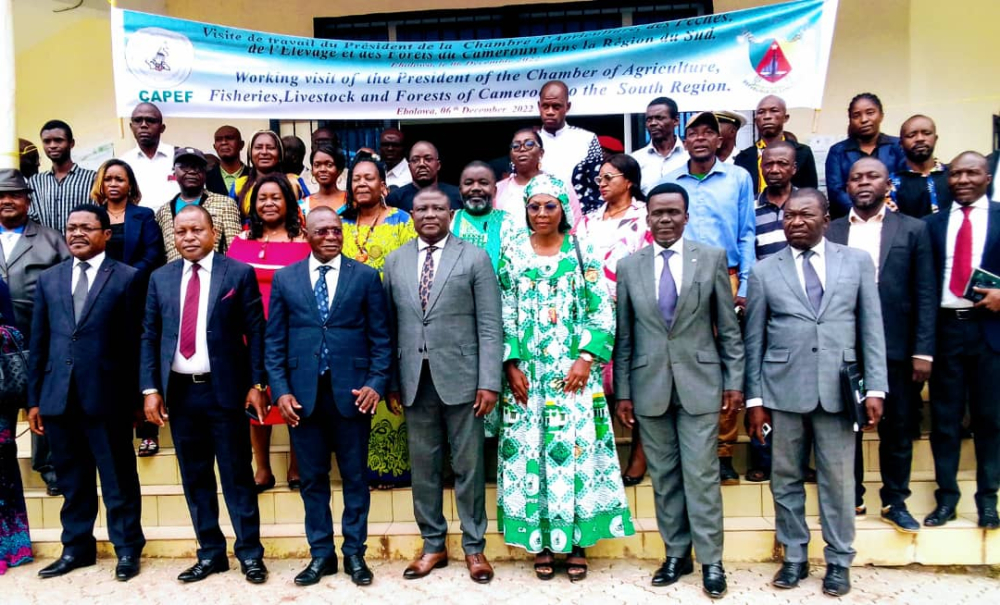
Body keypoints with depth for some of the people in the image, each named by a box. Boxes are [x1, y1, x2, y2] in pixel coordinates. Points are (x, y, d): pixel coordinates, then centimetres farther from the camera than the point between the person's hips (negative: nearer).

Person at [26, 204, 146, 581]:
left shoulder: (127, 278, 0)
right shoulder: (49, 280, 13)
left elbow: (133, 342, -3)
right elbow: (38, 344, 12)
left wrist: (132, 396, -7)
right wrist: (34, 399, 8)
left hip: (106, 395, -4)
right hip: (58, 396, 4)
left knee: (118, 479, 5)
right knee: (72, 480, 14)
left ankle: (127, 549, 17)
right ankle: (76, 547, 28)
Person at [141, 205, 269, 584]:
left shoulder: (239, 274, -2)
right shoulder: (160, 278, 9)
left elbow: (255, 333, -3)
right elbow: (149, 337, 9)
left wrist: (256, 384, -7)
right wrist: (150, 388, 1)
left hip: (225, 390, -4)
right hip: (179, 392, 4)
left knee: (237, 476, 4)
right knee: (195, 479, 11)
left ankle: (250, 553, 14)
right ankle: (210, 553, 23)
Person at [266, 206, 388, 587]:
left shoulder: (365, 276, 3)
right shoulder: (285, 278, 7)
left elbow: (380, 338, 2)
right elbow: (275, 341, 6)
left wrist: (376, 383, -9)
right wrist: (280, 390, -3)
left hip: (351, 391, -1)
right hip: (302, 393, 1)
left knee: (355, 477, 8)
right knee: (312, 478, 10)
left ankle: (354, 554, 22)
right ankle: (321, 554, 24)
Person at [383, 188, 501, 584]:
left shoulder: (475, 258, 1)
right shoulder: (395, 261, 10)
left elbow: (490, 325, -4)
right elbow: (390, 325, 9)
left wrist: (489, 381, -11)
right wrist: (390, 380, 5)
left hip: (460, 377, -3)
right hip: (414, 380, 3)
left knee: (468, 466, 5)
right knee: (423, 467, 11)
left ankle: (474, 547, 19)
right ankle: (433, 545, 25)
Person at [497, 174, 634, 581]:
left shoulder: (583, 252, 3)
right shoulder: (514, 257, 6)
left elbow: (602, 312, 0)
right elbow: (504, 318, 5)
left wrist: (587, 358, -11)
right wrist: (511, 365, -5)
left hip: (574, 370, -1)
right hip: (527, 372, 1)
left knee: (576, 448, 0)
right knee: (530, 449, 3)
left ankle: (577, 541, 12)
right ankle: (541, 541, 15)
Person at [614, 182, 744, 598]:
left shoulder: (712, 258, 1)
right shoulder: (628, 266, 5)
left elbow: (728, 328, 3)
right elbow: (624, 337, 6)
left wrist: (734, 381, 0)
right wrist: (622, 392, 4)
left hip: (699, 382, -2)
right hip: (649, 386, 2)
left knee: (701, 474, 0)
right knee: (664, 476, 9)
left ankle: (711, 561, 12)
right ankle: (676, 554, 22)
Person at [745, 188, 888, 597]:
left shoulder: (857, 261, 7)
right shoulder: (764, 271, 6)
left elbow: (872, 328, 5)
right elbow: (753, 339, 5)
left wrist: (875, 388, -2)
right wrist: (754, 397, 1)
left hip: (838, 389, 0)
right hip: (783, 389, 1)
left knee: (839, 480, 6)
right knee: (785, 479, 8)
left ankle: (838, 562, 22)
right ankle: (795, 558, 24)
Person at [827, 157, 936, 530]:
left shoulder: (912, 230, 5)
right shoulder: (829, 233, 5)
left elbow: (926, 295, 1)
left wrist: (923, 350, -4)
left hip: (895, 349, 0)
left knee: (898, 429, 9)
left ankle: (895, 502, 24)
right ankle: (851, 497, 25)